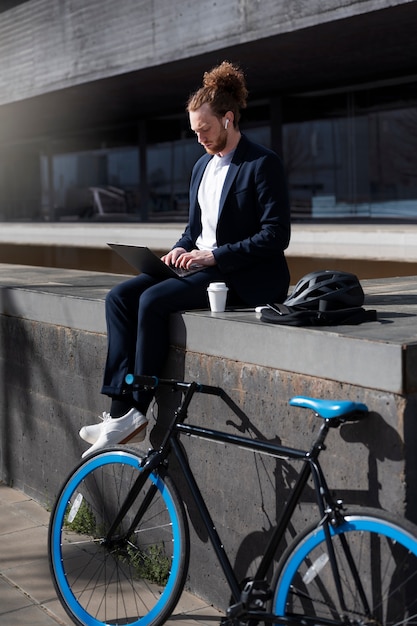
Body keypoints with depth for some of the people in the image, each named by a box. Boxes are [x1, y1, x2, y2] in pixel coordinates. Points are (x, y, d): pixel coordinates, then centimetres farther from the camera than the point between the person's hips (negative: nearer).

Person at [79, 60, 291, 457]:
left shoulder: (262, 164, -9)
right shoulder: (203, 166, 17)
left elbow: (276, 235, -15)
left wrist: (215, 255, -19)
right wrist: (183, 248, 0)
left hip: (245, 278, -8)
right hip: (203, 267, 9)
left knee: (153, 300, -27)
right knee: (119, 297, -12)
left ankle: (136, 412, -18)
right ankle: (121, 406, -20)